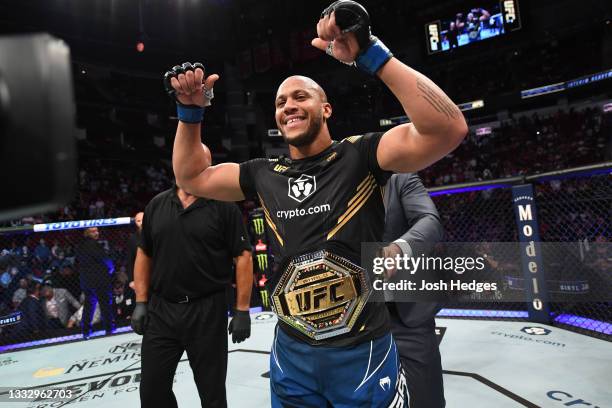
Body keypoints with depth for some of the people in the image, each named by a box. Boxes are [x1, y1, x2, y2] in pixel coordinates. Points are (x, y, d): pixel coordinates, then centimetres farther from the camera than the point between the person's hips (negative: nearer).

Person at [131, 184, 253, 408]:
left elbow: (243, 256, -9)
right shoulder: (156, 205, 6)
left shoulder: (223, 206, -7)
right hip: (160, 311, 4)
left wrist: (242, 311, -11)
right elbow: (144, 254, 11)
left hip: (208, 312, -3)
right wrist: (141, 302, 6)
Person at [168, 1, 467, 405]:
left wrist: (371, 54, -27)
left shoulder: (360, 155, -10)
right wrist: (191, 112, 3)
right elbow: (192, 176, 14)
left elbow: (448, 128, -25)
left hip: (363, 354, -4)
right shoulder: (265, 174, 3)